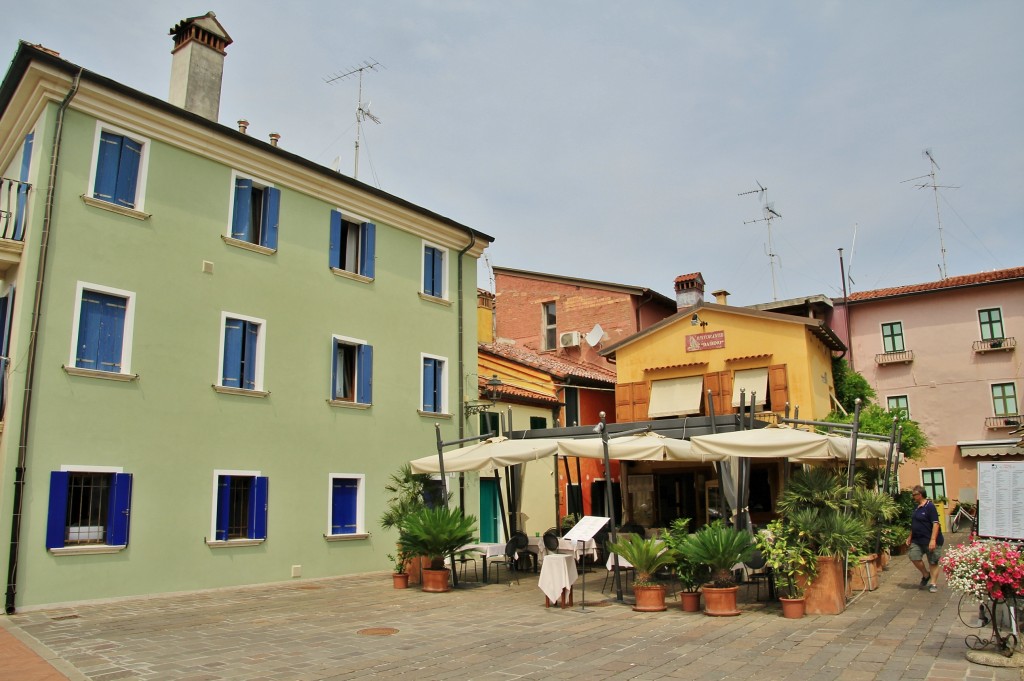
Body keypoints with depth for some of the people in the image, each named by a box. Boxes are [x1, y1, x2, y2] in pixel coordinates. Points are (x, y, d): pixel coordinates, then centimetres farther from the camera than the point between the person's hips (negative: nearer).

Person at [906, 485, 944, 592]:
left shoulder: (930, 507, -15)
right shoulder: (917, 508, 11)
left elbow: (935, 524, -20)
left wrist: (933, 540, -25)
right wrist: (910, 537, 21)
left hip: (930, 541, -7)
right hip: (917, 540, 7)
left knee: (933, 562, 4)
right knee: (914, 557, -3)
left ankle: (933, 583, 14)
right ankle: (926, 574, 19)